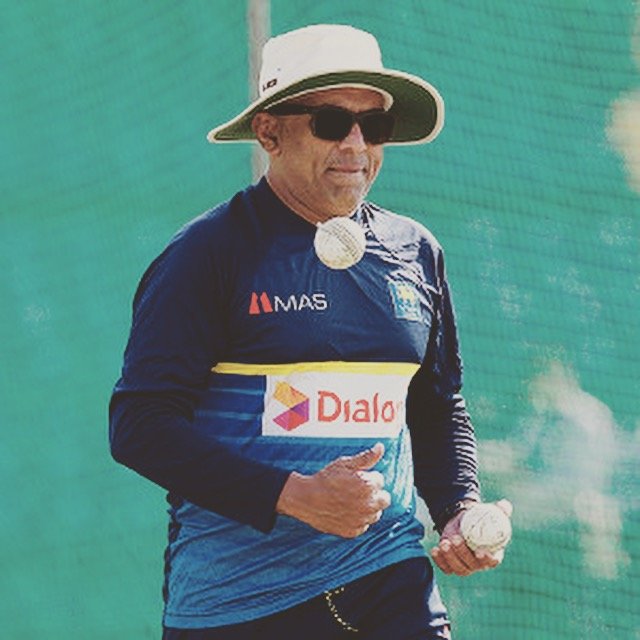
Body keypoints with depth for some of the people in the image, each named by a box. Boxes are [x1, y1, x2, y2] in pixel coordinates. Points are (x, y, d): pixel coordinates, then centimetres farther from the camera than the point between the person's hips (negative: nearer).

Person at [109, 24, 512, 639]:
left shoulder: (415, 253, 11)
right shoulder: (210, 252, -5)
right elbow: (140, 424, -11)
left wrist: (459, 510, 4)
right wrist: (291, 495, -20)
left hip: (390, 583, 4)